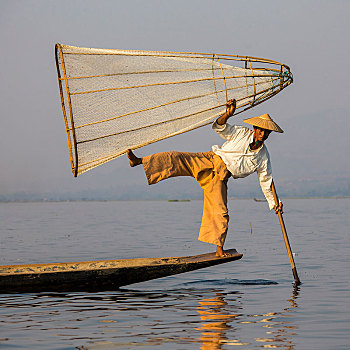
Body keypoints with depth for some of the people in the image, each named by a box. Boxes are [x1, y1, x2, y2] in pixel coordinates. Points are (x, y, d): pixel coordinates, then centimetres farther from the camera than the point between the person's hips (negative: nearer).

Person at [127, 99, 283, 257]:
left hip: (220, 177, 2)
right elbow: (219, 127, -12)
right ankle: (138, 161, -30)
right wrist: (228, 114, -33)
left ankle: (219, 248, 5)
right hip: (210, 160, -2)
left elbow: (266, 181, 16)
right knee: (177, 159, -23)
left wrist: (273, 203, 13)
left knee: (220, 212, -9)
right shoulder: (242, 133, -1)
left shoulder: (263, 158, 5)